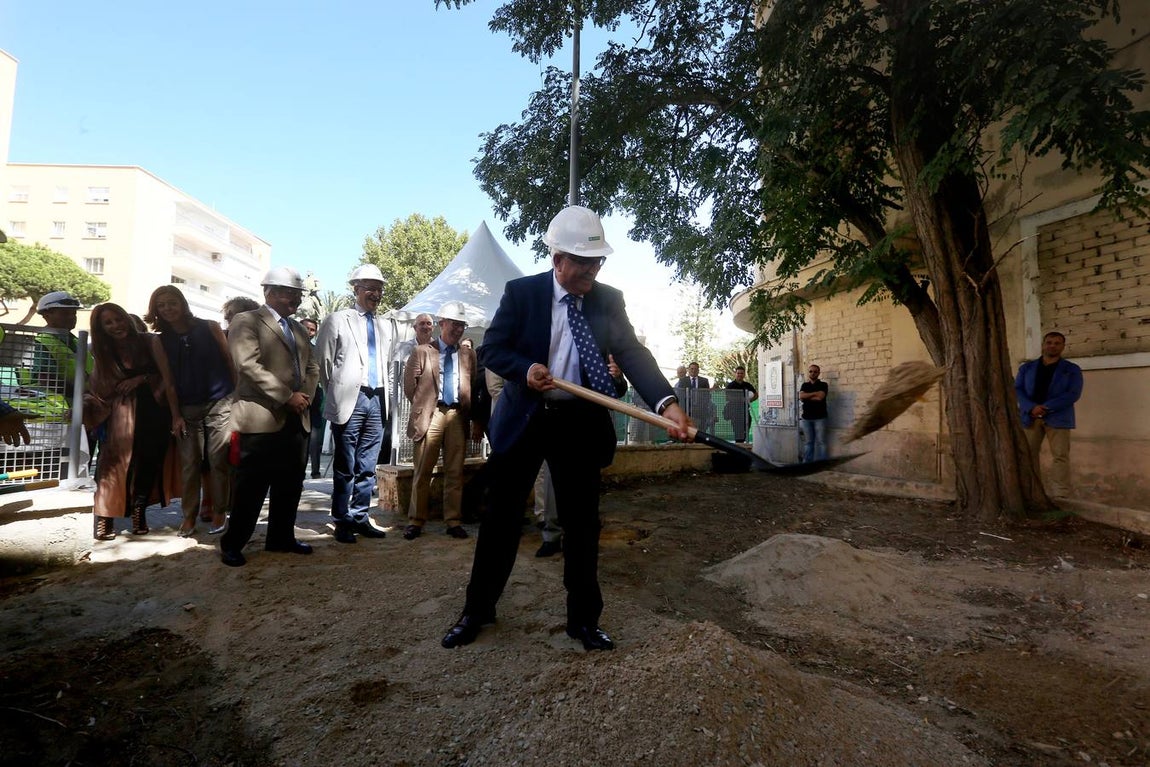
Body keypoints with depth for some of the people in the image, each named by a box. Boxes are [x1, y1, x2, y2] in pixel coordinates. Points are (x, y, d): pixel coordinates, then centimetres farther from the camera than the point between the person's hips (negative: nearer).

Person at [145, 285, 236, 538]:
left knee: (218, 461, 1)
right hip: (187, 409, 2)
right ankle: (189, 516, 15)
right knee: (189, 464, 4)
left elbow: (229, 360, 3)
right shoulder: (161, 340, 6)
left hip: (220, 404, -2)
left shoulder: (209, 328, 0)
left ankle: (219, 512, 15)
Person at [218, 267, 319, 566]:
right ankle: (232, 544, 15)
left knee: (290, 484, 11)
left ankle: (281, 537, 25)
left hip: (297, 418, 7)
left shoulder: (298, 328, 20)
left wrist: (305, 395, -1)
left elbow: (312, 367, 18)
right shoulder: (245, 322, -3)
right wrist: (287, 397, -17)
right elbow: (250, 366, -15)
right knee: (251, 485, 0)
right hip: (262, 417, -7)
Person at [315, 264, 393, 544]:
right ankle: (343, 521, 13)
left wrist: (383, 392, 14)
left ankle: (360, 517, 18)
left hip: (377, 400, 5)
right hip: (351, 400, -4)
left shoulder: (384, 326, 15)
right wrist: (335, 392, 5)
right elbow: (323, 361, 2)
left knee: (367, 467, 9)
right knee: (345, 466, 3)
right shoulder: (337, 320, 1)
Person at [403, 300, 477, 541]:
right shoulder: (422, 352, 4)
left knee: (455, 472, 6)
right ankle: (416, 521, 14)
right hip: (430, 415, -2)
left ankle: (454, 521, 15)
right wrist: (422, 406, 6)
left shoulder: (469, 355, 10)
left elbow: (475, 386, 11)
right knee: (422, 472, 3)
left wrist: (474, 417, 5)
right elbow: (409, 385, 6)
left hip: (458, 416, 2)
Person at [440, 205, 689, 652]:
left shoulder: (609, 300, 0)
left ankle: (583, 618, 25)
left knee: (581, 520, 8)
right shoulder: (521, 292, -5)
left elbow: (632, 354, -10)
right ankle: (478, 610, 27)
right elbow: (491, 349, -3)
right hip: (523, 419, -1)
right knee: (503, 515, 9)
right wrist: (525, 368, -25)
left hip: (580, 423, 2)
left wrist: (666, 402, -26)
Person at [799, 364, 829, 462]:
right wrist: (815, 393, -7)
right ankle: (806, 463, 6)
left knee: (821, 442, -4)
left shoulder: (823, 385, 4)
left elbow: (820, 397, -12)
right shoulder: (804, 385, 15)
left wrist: (807, 396, -1)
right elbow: (801, 397, -2)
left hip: (820, 418, -3)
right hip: (806, 418, 3)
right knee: (808, 442, 4)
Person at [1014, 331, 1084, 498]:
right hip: (1030, 417, 2)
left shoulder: (1072, 369, 8)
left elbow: (1073, 394, -5)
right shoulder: (1027, 368, 13)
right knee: (1028, 454, 4)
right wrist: (1031, 408, -14)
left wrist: (1046, 407, -16)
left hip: (1058, 418, -2)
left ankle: (1059, 496, -2)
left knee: (1060, 456, -4)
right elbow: (1017, 389, 3)